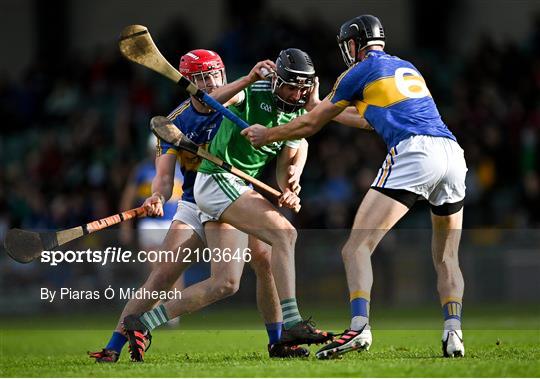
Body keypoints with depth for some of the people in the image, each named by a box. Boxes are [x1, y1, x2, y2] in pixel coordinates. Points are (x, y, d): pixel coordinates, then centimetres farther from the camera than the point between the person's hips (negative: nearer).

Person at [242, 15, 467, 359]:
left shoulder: (361, 71, 12)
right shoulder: (407, 68, 31)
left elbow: (311, 125, 18)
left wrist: (266, 135, 34)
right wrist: (327, 107, 59)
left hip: (413, 152, -7)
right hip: (453, 152, 7)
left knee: (357, 248, -8)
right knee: (446, 258, 18)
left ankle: (359, 326, -27)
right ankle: (453, 333, 0)